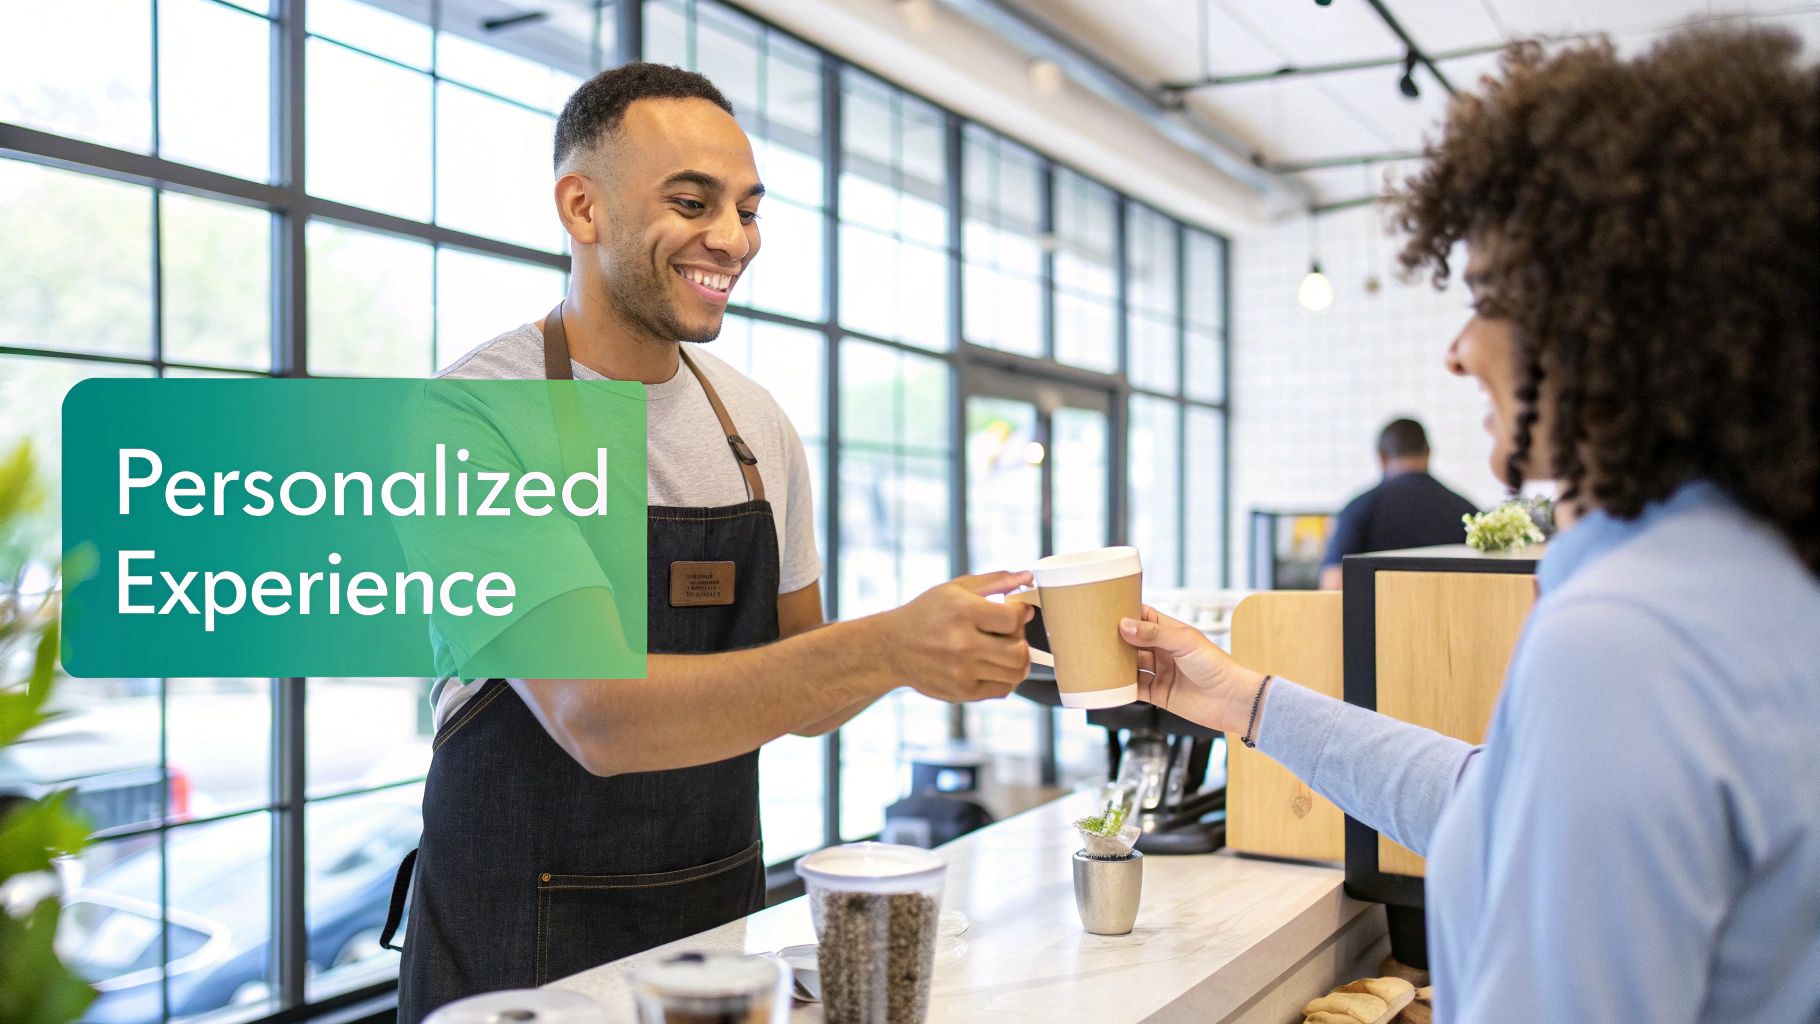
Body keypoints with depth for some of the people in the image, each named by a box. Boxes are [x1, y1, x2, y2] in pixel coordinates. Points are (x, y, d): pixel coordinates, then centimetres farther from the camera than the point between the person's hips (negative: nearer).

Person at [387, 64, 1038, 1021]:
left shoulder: (756, 424, 3)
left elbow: (801, 693, 7)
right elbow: (597, 714, -26)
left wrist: (931, 642, -12)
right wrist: (881, 646, -34)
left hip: (724, 918, 6)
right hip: (522, 945, -5)